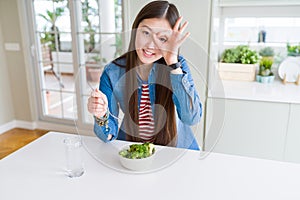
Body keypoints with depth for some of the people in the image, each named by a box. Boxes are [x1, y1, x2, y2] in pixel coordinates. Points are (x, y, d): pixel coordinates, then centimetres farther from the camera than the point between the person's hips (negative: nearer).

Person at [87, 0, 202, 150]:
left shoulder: (178, 65, -9)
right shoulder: (112, 73, -10)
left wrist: (172, 61, -25)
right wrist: (101, 116, -29)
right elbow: (109, 136, -7)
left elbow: (192, 118, -23)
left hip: (176, 148, 0)